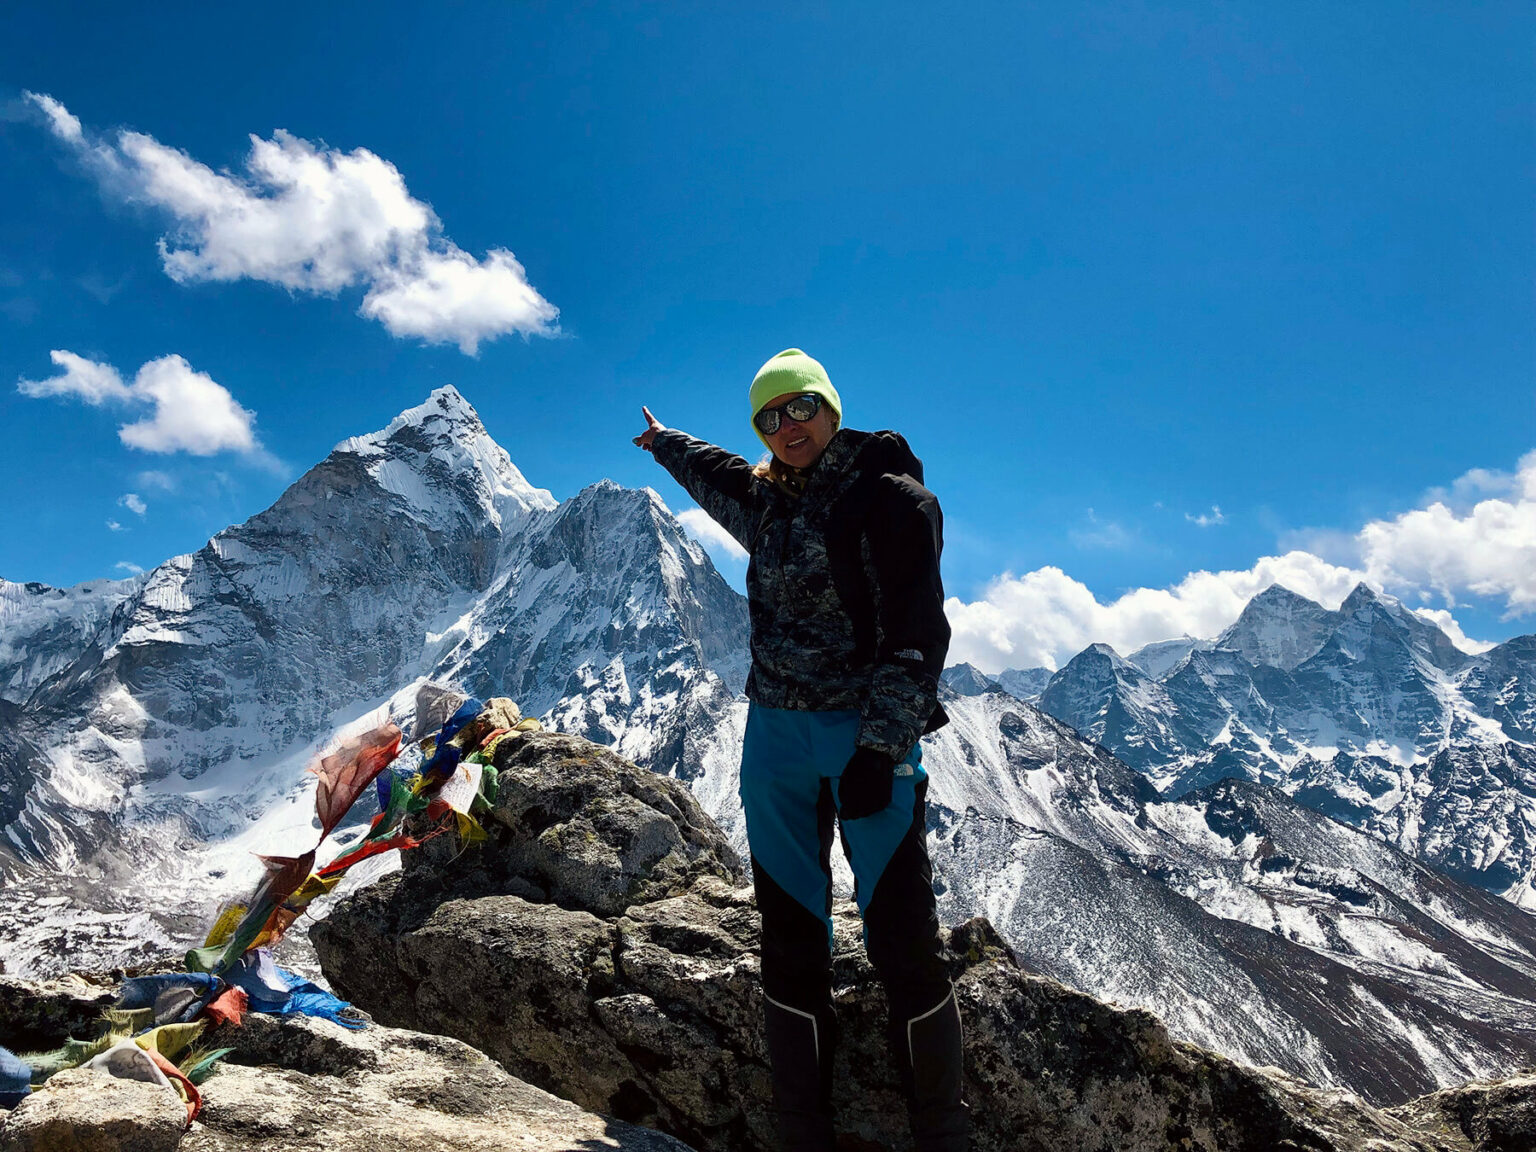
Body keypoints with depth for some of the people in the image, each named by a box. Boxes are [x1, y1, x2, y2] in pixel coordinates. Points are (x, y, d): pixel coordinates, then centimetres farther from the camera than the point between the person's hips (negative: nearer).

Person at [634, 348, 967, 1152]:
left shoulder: (892, 497, -6)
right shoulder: (763, 500, 12)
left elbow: (919, 634, -11)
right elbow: (713, 473, 37)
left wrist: (879, 746, -16)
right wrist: (665, 445, 54)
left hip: (870, 735, -5)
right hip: (776, 733, 6)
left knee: (904, 942, -5)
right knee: (790, 941, 7)